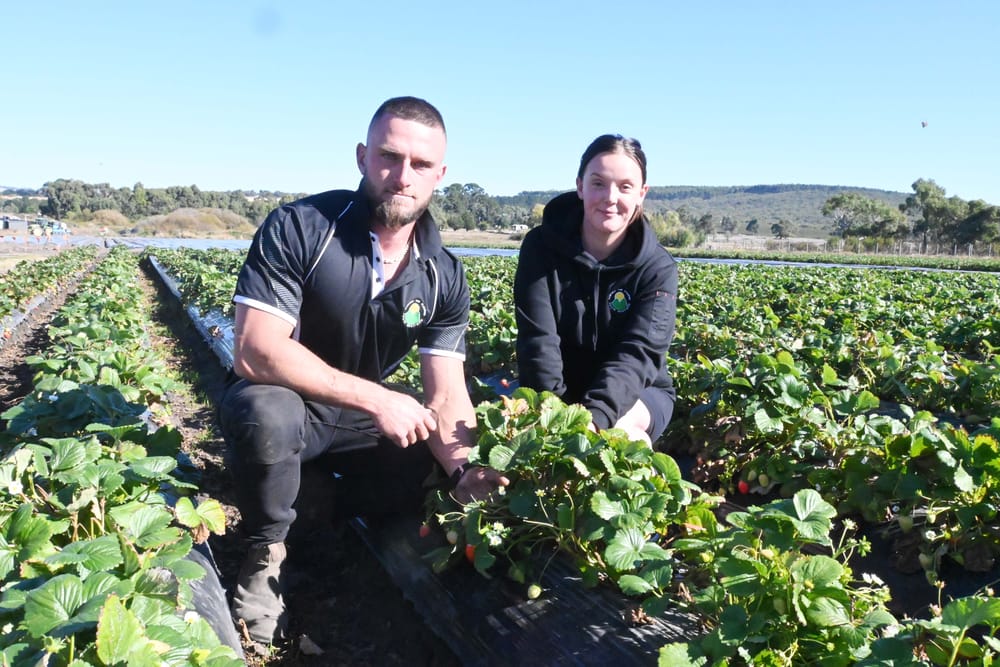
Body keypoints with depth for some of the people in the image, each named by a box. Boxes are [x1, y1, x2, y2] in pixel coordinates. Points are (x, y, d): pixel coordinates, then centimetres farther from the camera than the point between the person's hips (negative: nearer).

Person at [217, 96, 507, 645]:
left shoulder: (444, 277, -9)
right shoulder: (298, 228, -21)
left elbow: (446, 397, -11)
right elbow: (255, 351, -29)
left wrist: (465, 467, -32)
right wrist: (375, 399, -34)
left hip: (363, 415, 5)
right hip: (283, 402, -5)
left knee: (435, 469, -11)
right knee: (267, 412, -36)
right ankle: (267, 551, -7)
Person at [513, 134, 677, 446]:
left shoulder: (658, 268, -13)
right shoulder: (541, 246, -12)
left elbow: (638, 352, -27)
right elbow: (538, 341, -21)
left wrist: (595, 416, -45)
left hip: (637, 394, 0)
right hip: (556, 395, 1)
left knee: (618, 428, -33)